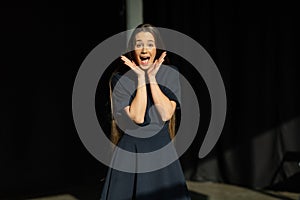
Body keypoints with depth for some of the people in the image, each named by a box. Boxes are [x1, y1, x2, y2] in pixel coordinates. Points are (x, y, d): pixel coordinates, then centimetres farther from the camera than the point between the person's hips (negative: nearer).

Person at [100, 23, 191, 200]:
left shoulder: (170, 74, -2)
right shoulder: (120, 77, -6)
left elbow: (166, 114, -13)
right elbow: (137, 117, -16)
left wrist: (152, 77, -15)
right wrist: (141, 77, -16)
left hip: (161, 148, 1)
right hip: (130, 150, -1)